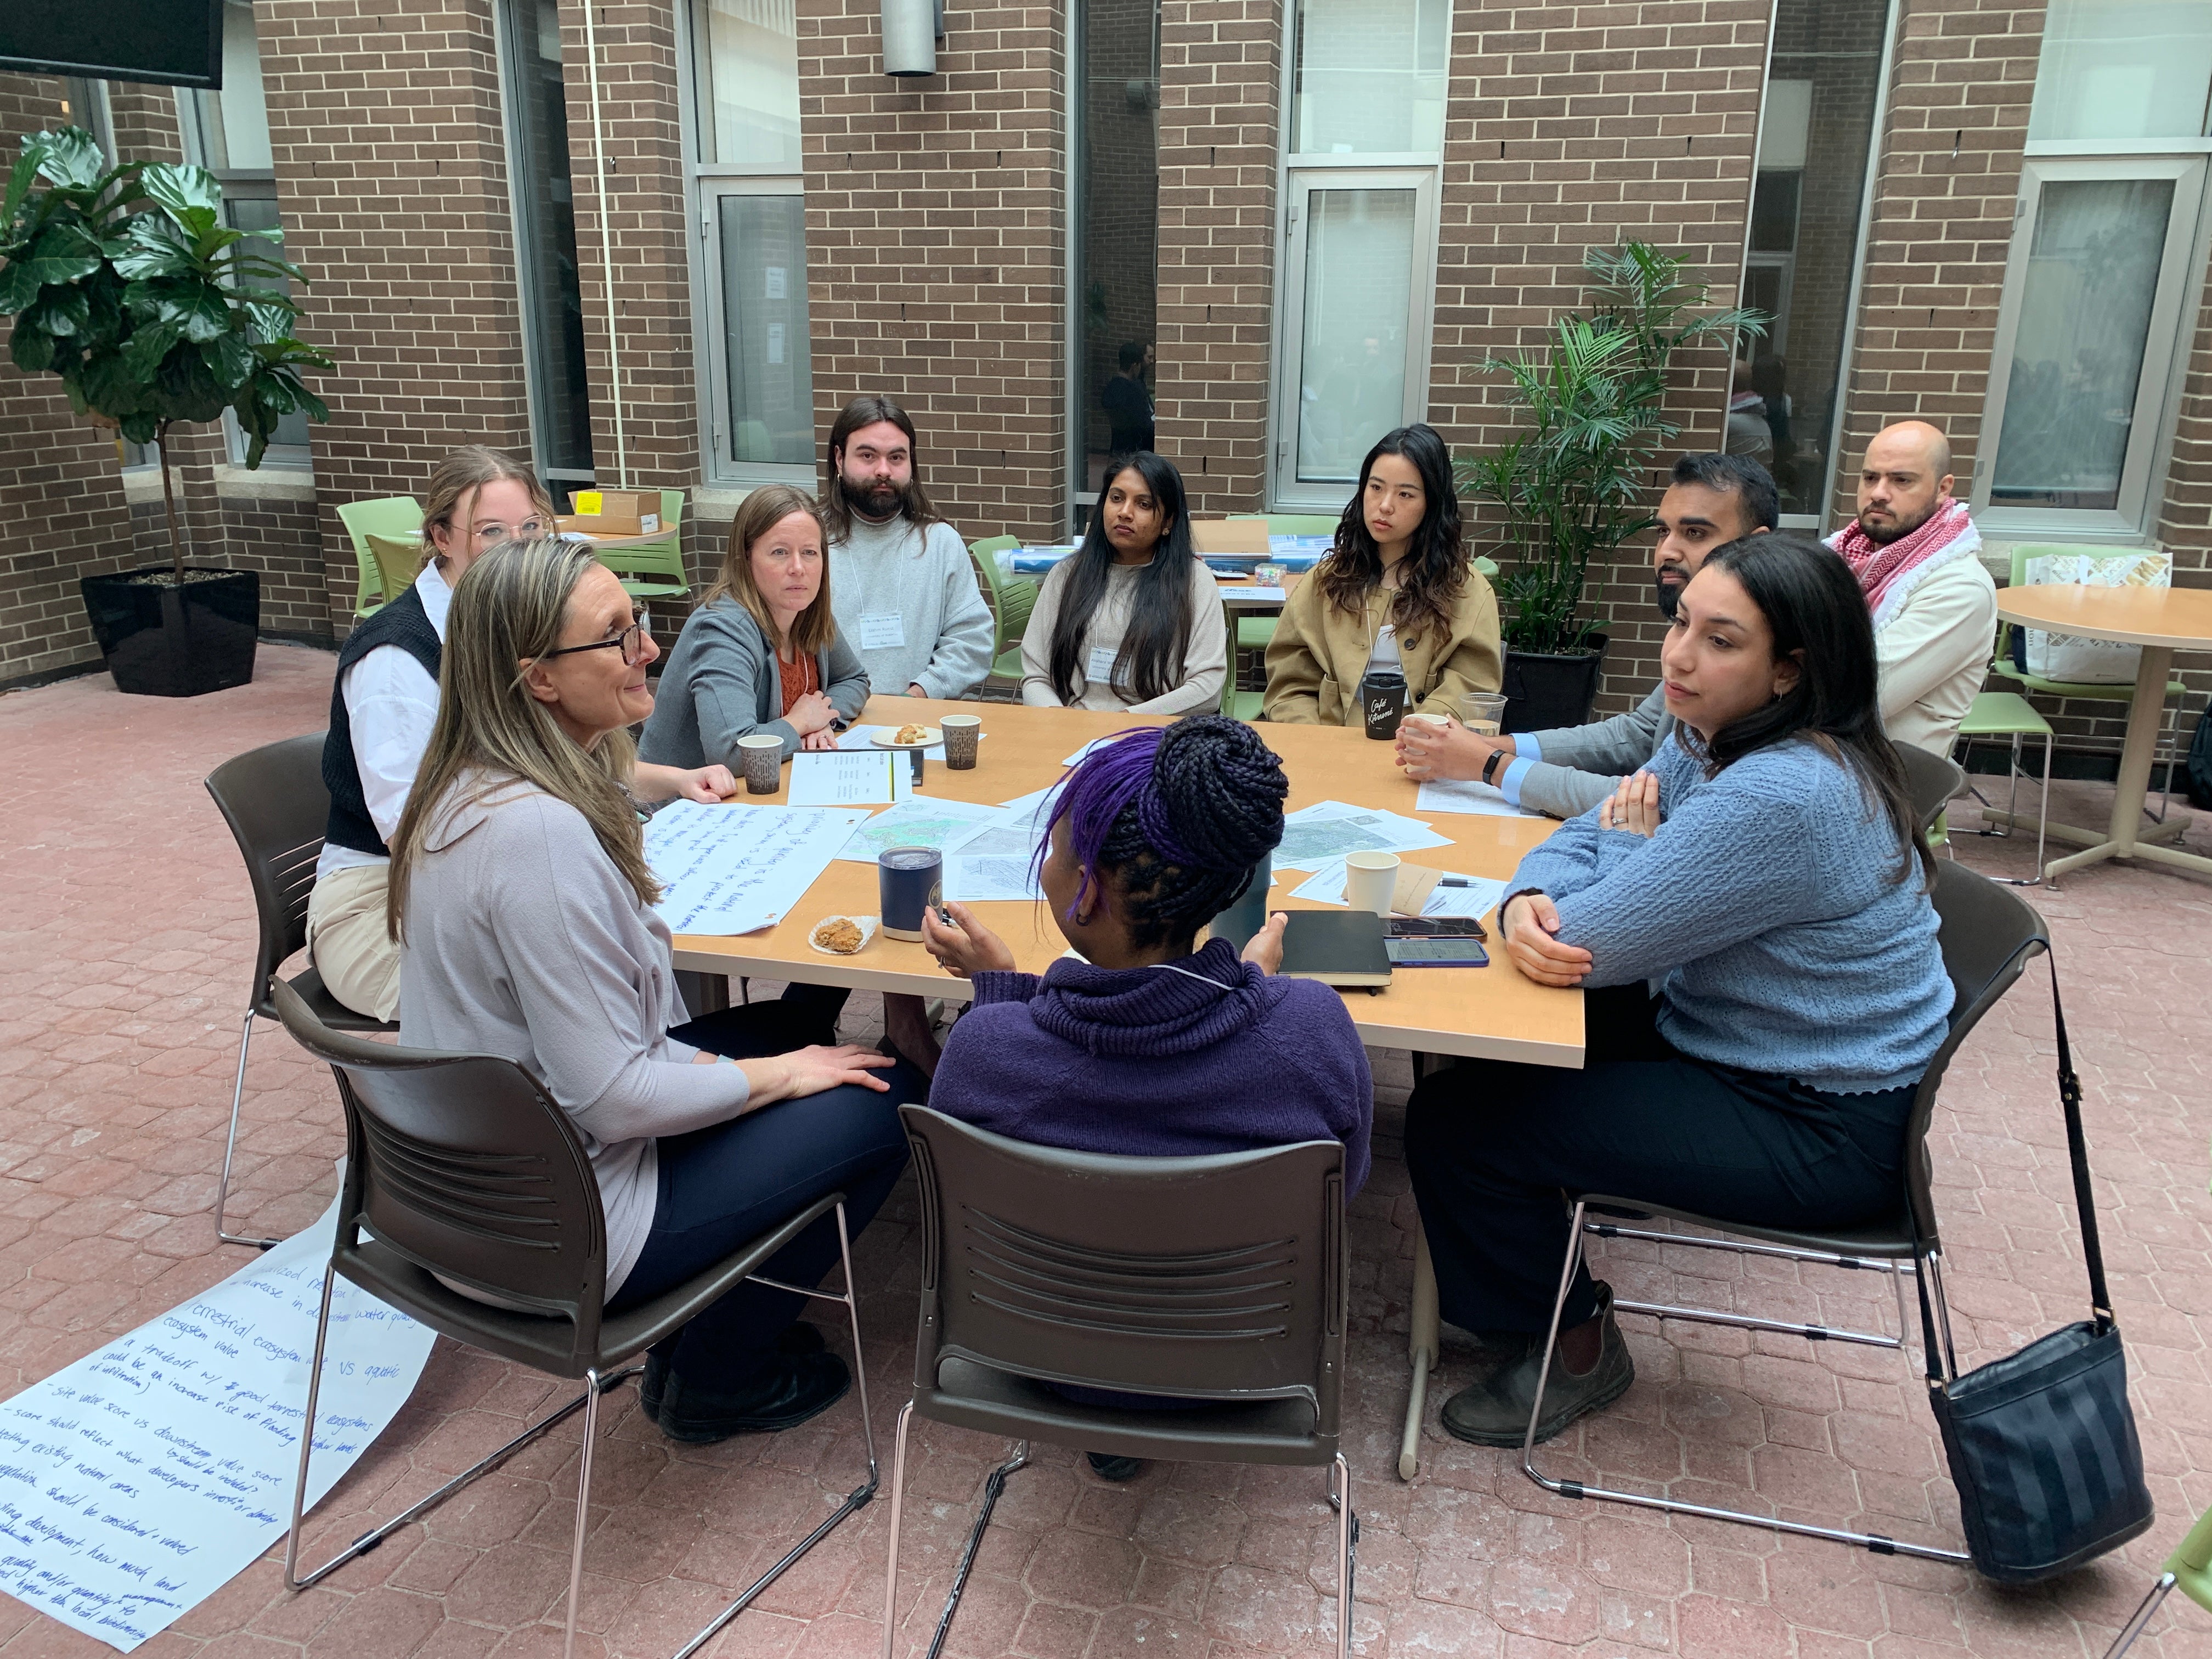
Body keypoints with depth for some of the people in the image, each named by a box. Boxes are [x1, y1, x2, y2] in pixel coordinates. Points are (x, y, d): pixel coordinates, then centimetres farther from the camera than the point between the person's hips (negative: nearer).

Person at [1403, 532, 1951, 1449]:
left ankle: (1572, 1347, 14)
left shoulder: (1783, 798, -32)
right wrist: (1526, 901, -20)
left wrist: (1633, 843, -10)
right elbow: (1582, 839, 3)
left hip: (1816, 1131, -10)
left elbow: (1592, 944, -30)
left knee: (1453, 1123, -12)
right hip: (1722, 1046, 10)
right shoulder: (1711, 741, 0)